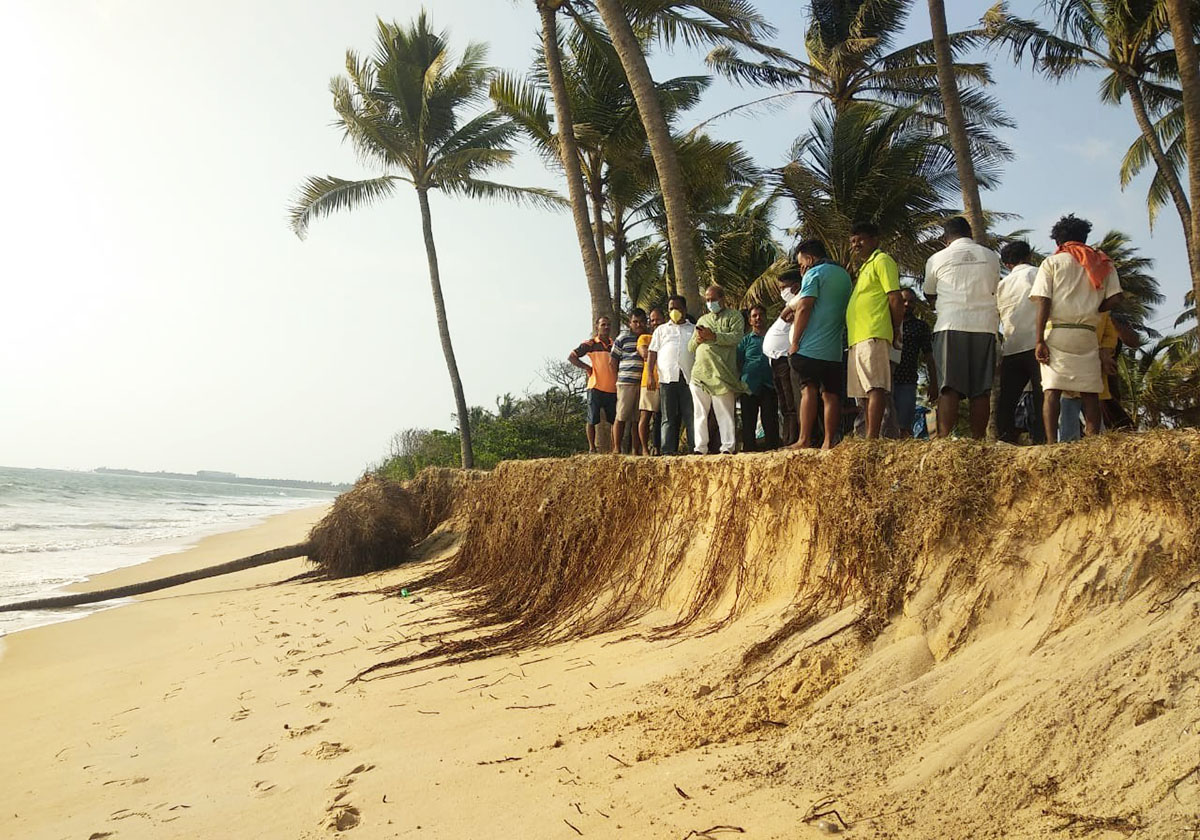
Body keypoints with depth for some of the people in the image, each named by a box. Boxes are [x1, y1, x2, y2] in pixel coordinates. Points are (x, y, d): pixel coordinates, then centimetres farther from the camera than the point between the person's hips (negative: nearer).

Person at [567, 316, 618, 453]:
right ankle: (592, 447, 9)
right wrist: (587, 368, -4)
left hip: (612, 388, 4)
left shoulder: (614, 345, 14)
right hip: (596, 387, -4)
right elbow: (571, 357, 1)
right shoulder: (590, 344, 2)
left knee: (615, 419, 4)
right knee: (592, 419, 0)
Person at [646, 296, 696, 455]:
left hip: (689, 377, -1)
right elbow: (652, 352, 14)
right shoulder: (661, 330, 21)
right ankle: (668, 451, -1)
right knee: (669, 417, -1)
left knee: (691, 416, -7)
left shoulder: (693, 330, 19)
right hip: (667, 377, 1)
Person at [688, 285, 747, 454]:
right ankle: (700, 448, 4)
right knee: (700, 412, 2)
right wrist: (698, 339, 0)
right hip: (700, 373, 5)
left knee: (724, 412, -7)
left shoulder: (734, 316, 10)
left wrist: (713, 336, -17)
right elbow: (690, 347, 23)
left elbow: (736, 337, -8)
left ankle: (727, 447, -7)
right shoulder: (702, 319, 26)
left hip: (721, 373, -5)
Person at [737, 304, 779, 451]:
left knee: (770, 422, -5)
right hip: (750, 386, 0)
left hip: (769, 385, 0)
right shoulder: (745, 340, 14)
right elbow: (737, 362, 9)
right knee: (748, 423, 0)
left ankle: (772, 449, -2)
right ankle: (749, 451, 3)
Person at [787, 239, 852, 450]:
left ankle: (804, 440, -11)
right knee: (831, 394, 4)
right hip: (835, 349, 6)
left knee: (809, 390, -7)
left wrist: (795, 341, -9)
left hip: (811, 346, -6)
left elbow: (804, 308, -12)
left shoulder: (814, 274, -4)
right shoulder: (845, 275, 19)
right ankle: (829, 443, 2)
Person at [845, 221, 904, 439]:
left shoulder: (882, 261, -1)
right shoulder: (865, 267, 28)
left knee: (875, 388, -16)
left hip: (873, 337, -10)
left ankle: (871, 438, -22)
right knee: (866, 393, 8)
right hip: (858, 339, 10)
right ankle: (869, 438, 10)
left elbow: (895, 298, -9)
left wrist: (895, 330, -7)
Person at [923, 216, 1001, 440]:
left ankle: (944, 440, -15)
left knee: (949, 389, -7)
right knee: (981, 390, 3)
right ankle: (978, 440, 1)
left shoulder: (937, 259, 5)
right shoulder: (991, 257, 13)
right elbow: (994, 291, 22)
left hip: (951, 327, -2)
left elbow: (930, 296, 17)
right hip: (985, 327, 2)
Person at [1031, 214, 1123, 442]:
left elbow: (1042, 303, -4)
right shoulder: (1102, 262, 15)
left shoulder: (1051, 262, 6)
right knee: (1090, 393, 4)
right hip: (1088, 334, 3)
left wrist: (1039, 341, -8)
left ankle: (1052, 444, -17)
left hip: (1057, 332, -2)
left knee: (1052, 390, -7)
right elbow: (1114, 298, 4)